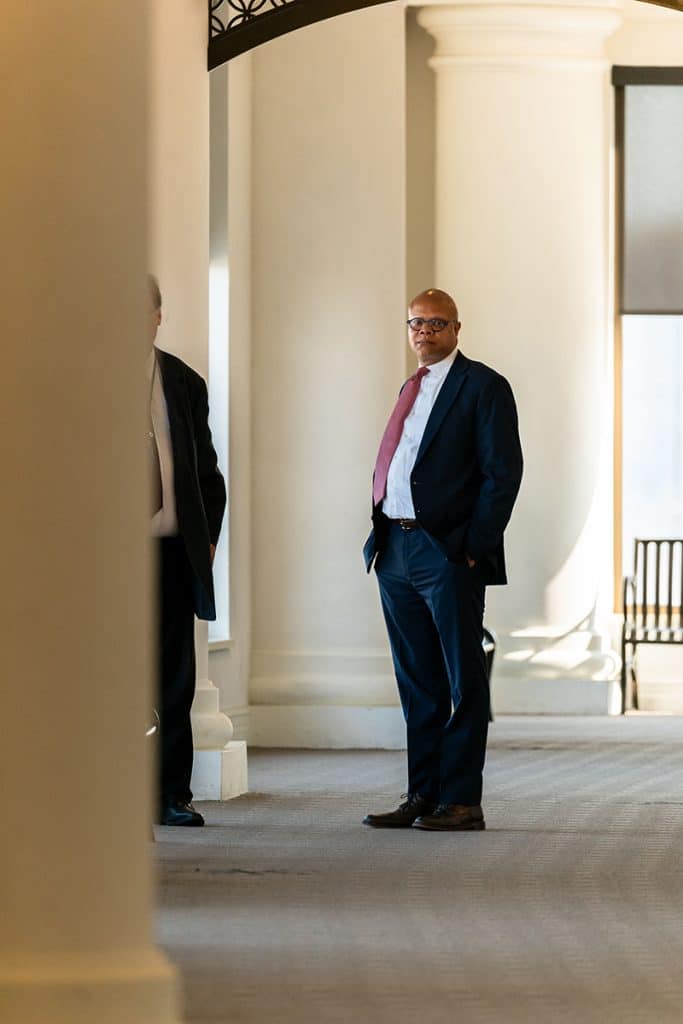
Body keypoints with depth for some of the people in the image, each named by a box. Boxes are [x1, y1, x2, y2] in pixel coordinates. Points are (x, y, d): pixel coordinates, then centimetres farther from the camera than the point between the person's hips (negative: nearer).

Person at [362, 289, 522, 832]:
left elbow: (503, 471, -9)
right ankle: (423, 796, 16)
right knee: (417, 683, 11)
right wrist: (381, 535, 8)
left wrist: (476, 546, -14)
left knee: (463, 680, -2)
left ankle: (461, 802, 0)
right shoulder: (412, 389, 19)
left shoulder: (483, 386, -4)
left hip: (449, 553, -7)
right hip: (396, 549, 7)